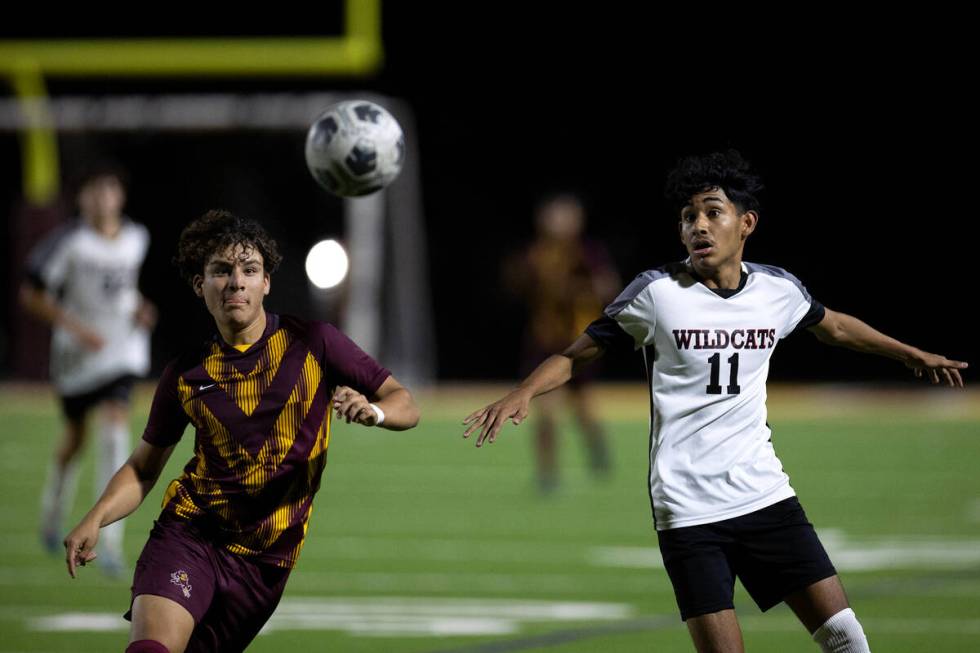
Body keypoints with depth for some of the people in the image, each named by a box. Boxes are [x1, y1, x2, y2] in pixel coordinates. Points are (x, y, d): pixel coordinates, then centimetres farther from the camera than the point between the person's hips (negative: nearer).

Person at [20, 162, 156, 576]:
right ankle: (53, 515, 43)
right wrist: (74, 327, -19)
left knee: (115, 430, -16)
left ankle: (110, 541, -19)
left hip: (124, 351, 2)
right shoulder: (71, 242, -13)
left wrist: (139, 308, 3)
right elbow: (31, 295, -10)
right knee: (75, 437, 13)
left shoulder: (137, 238, 2)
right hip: (78, 354, -2)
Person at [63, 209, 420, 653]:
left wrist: (373, 411, -22)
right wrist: (95, 520, -6)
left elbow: (404, 405, 2)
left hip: (266, 559, 1)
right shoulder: (186, 375, 4)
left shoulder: (310, 343, 0)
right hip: (188, 534, -1)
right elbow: (143, 468, 13)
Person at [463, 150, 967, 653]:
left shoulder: (778, 290, 3)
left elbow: (835, 327, 25)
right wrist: (522, 394, -19)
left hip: (765, 494, 4)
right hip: (687, 511, -4)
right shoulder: (656, 292, -8)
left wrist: (914, 355, 35)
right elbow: (575, 356, -1)